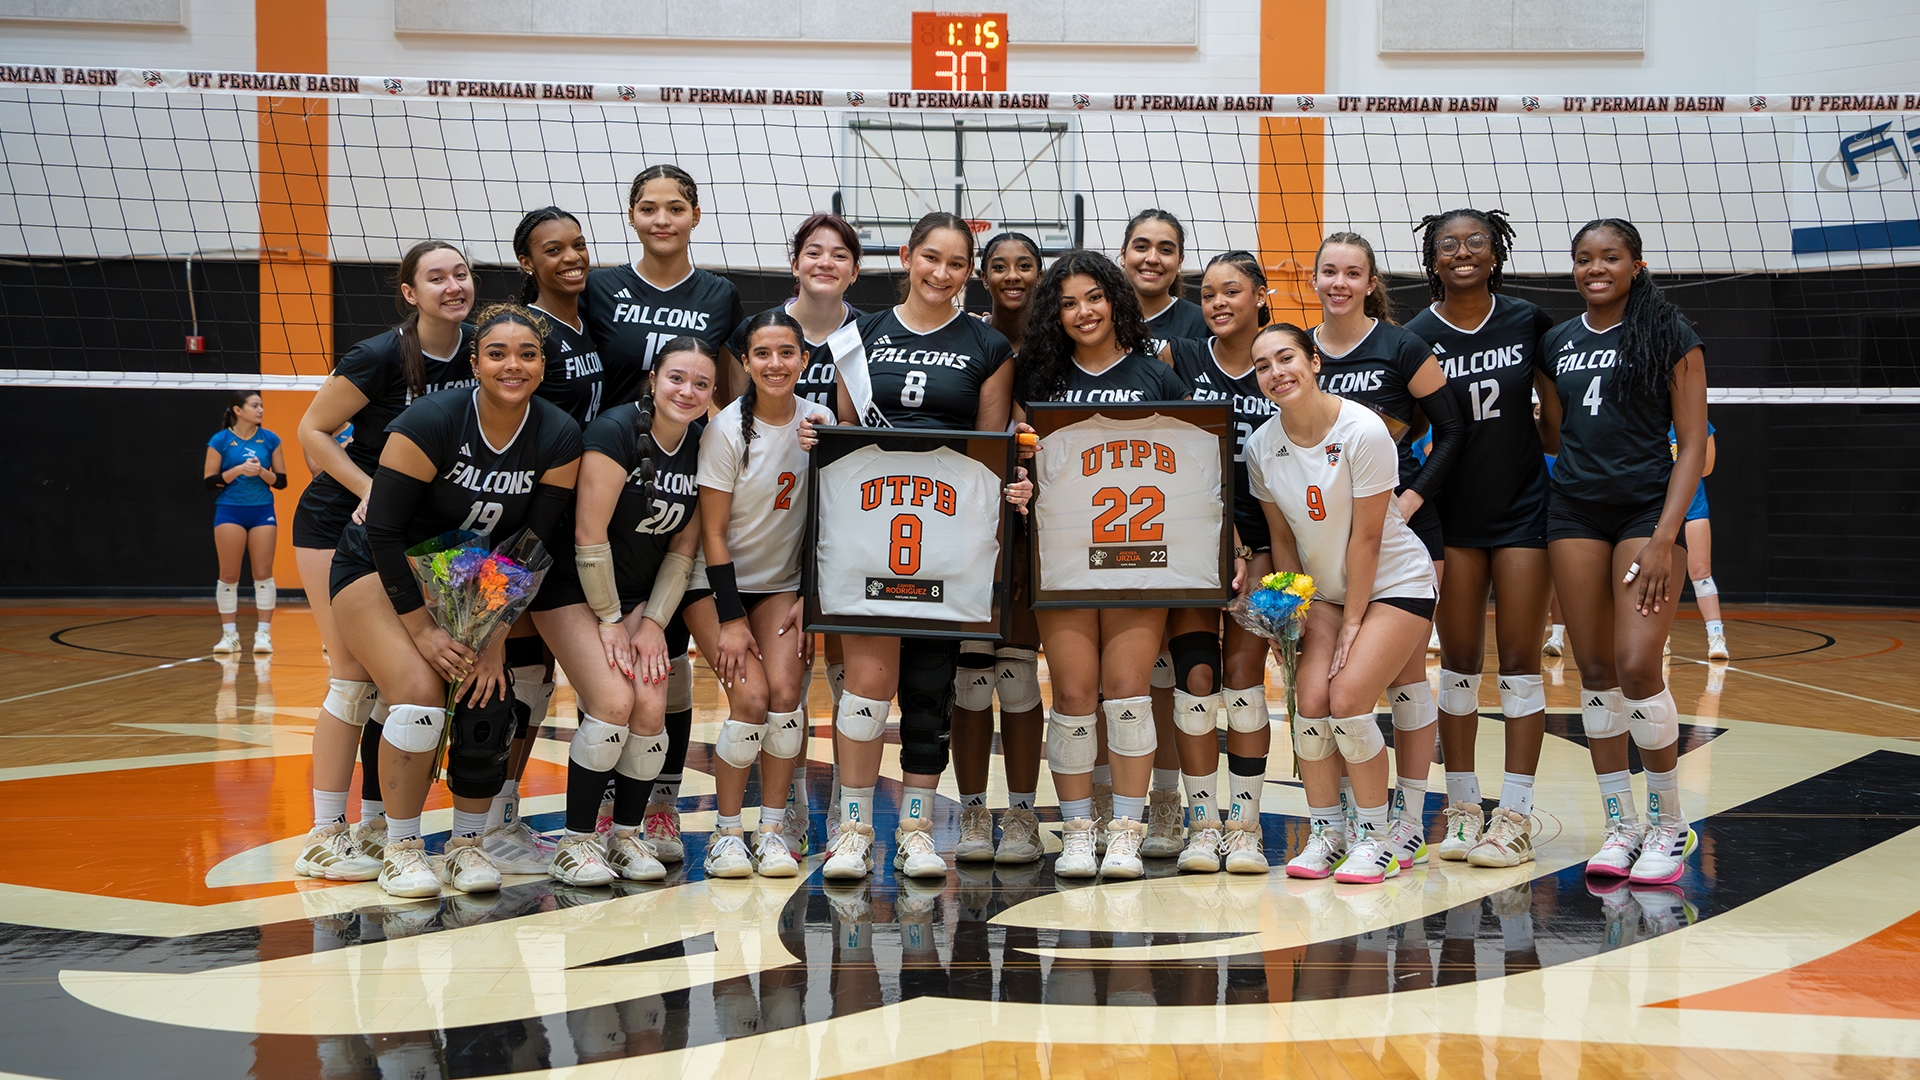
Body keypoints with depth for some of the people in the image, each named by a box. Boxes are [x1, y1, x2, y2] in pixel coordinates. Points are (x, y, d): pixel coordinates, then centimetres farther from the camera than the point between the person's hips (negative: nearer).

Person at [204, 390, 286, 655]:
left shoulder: (270, 440, 5)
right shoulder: (220, 441, -1)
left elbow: (281, 481, 6)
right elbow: (210, 482, -3)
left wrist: (262, 472, -12)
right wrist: (238, 470, -15)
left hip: (263, 511, 2)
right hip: (229, 511, -2)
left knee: (263, 573, -2)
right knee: (229, 575, -1)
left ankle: (263, 633, 3)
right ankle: (229, 634, 8)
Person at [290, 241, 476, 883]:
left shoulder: (479, 354, -6)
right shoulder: (379, 358, -20)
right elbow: (314, 431, -11)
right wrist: (371, 489, -21)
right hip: (342, 521, -5)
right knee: (356, 678, -8)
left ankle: (376, 827, 15)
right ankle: (325, 837, -1)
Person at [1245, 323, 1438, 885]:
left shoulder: (1363, 431, -21)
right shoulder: (1261, 446, -5)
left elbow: (1366, 538, -17)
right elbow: (1282, 538, 5)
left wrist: (1352, 622, -14)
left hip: (1397, 583, -4)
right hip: (1324, 588, 4)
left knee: (1348, 699, -19)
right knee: (1311, 700, -15)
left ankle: (1375, 836, -2)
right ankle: (1325, 833, 3)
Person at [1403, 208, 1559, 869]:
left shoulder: (1528, 322, -2)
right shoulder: (1416, 337, -4)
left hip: (1523, 509, 0)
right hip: (1453, 513, 0)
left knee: (1519, 660, 0)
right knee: (1459, 661, 5)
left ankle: (1514, 817, 4)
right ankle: (1461, 809, 15)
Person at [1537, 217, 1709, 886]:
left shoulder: (1670, 337, -2)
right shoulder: (1557, 343, 12)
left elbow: (1692, 446, -6)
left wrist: (1665, 538, -13)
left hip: (1647, 508, -4)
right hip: (1574, 511, 5)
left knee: (1638, 666, -14)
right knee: (1594, 669, 2)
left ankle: (1670, 825, 3)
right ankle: (1621, 826, 11)